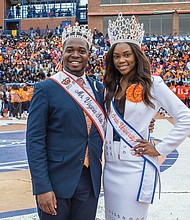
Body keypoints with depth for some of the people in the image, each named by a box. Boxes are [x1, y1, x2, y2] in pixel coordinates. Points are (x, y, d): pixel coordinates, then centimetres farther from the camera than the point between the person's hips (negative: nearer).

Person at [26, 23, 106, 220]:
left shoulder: (98, 88, 8)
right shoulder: (46, 89, -6)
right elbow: (34, 141, -10)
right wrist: (42, 187, -16)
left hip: (90, 182, 5)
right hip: (56, 182, -4)